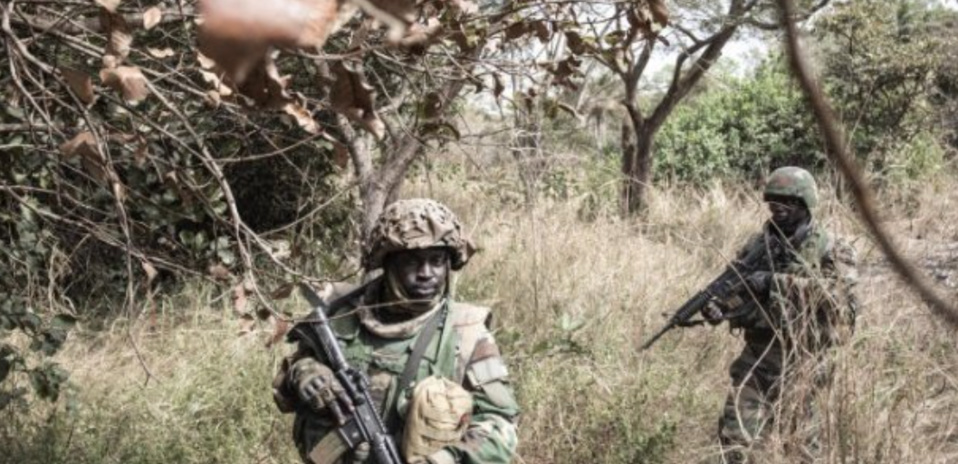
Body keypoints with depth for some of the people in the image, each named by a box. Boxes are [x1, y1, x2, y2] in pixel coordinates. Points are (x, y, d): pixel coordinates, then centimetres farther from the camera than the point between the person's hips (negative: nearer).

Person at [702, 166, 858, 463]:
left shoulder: (829, 249, -4)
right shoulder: (757, 246, 8)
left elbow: (834, 288, -21)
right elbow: (736, 290, 8)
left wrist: (776, 282, -26)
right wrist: (717, 307, -15)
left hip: (803, 361, -3)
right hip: (757, 358, 3)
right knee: (735, 437, -7)